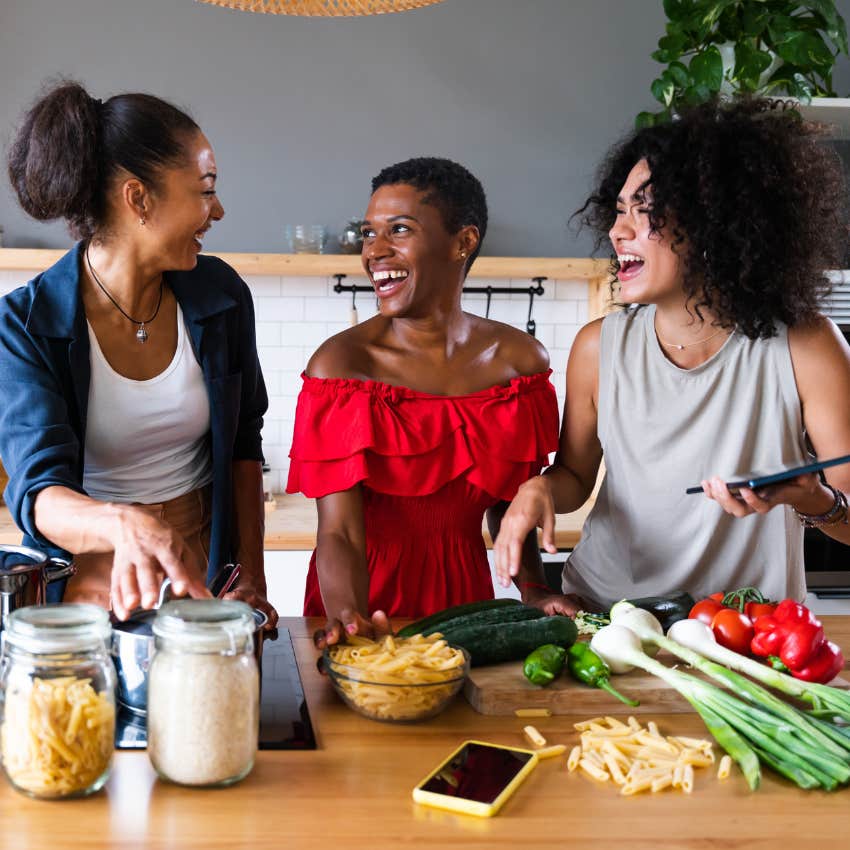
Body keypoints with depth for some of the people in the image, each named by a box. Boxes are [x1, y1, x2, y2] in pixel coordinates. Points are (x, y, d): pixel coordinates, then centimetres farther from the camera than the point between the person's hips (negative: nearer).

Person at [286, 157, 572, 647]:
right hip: (369, 594, -2)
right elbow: (339, 533, -17)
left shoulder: (521, 360, -1)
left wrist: (533, 591, -2)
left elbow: (506, 497, 10)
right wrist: (349, 620, -34)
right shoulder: (343, 363, -12)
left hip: (463, 595, 2)